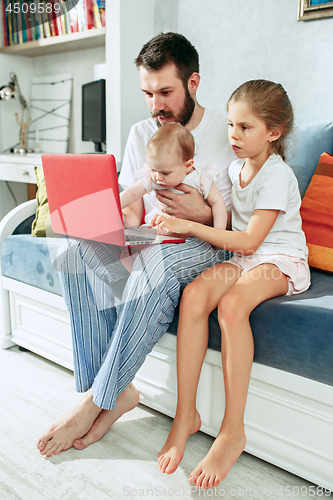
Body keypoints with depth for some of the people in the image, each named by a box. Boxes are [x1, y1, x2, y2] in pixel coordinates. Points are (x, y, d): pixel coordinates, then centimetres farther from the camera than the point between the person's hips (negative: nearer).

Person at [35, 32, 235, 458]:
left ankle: (97, 399, -23)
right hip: (148, 244, 5)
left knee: (156, 260, -38)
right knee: (77, 252, -22)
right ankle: (118, 390, -19)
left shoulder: (229, 134, -3)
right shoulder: (141, 134, 11)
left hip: (207, 248, -4)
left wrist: (202, 214, -21)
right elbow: (133, 212, 8)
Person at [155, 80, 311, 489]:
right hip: (239, 257, 6)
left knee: (232, 304, -37)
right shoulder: (234, 168, 13)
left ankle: (233, 430, -24)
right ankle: (185, 414, -18)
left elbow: (249, 241, -19)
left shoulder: (277, 175, -11)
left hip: (281, 260, -6)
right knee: (193, 294, -26)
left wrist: (190, 227, -22)